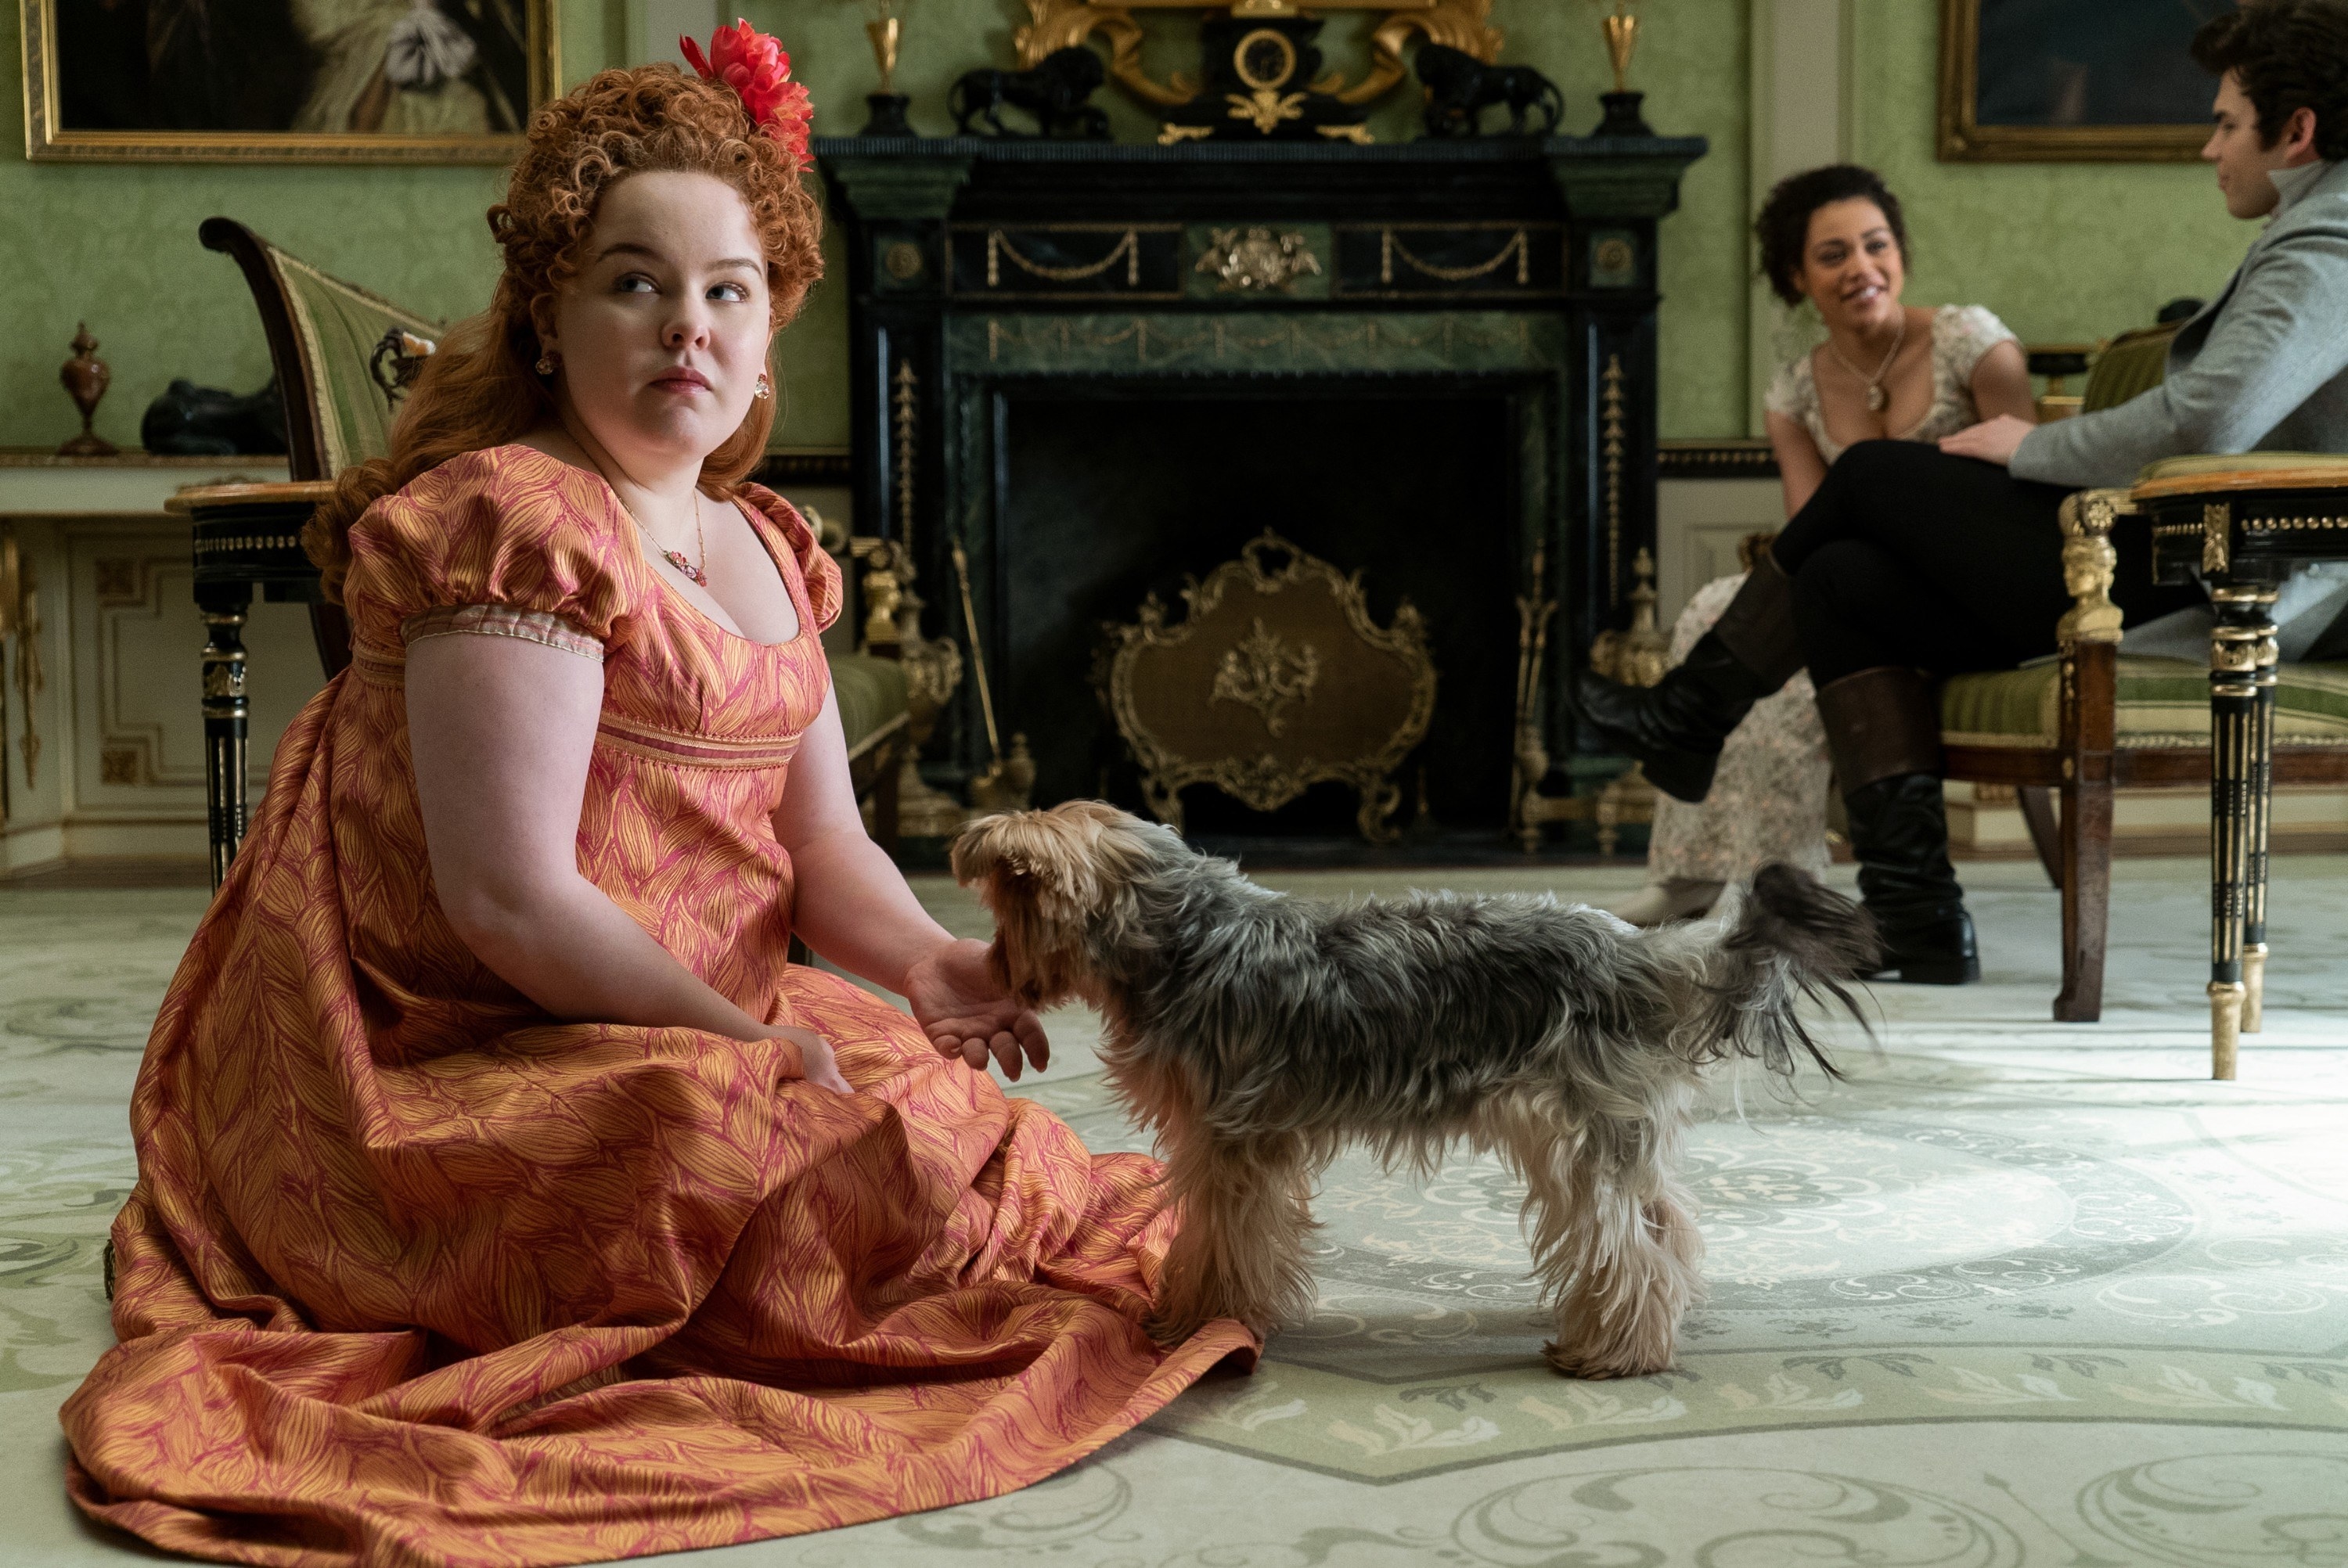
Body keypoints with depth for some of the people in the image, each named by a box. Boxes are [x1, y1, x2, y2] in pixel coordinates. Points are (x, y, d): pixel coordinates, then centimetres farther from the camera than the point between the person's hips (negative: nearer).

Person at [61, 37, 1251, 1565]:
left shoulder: (766, 549, 13)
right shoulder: (518, 523, -16)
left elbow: (820, 836, 11)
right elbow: (507, 897, -22)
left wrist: (929, 963, -10)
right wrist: (748, 1039, -17)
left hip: (704, 1026, 9)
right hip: (455, 1069, -9)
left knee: (965, 1117, -3)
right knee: (847, 1183, -27)